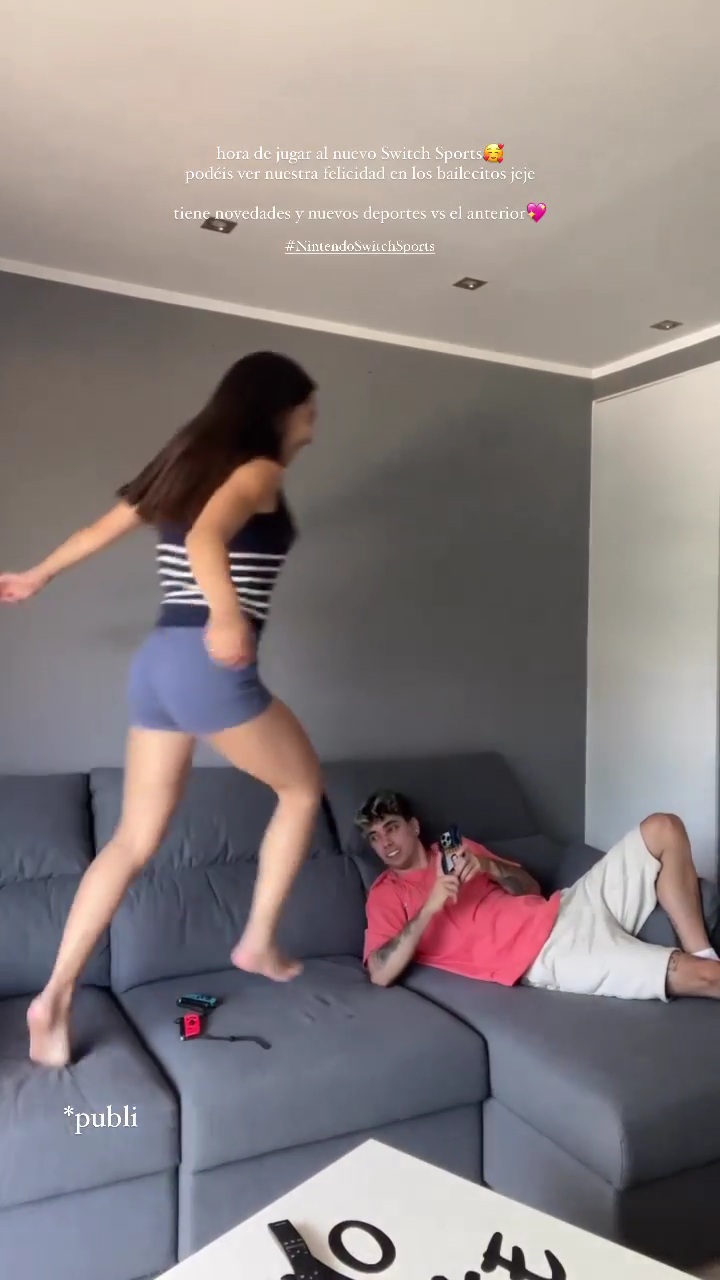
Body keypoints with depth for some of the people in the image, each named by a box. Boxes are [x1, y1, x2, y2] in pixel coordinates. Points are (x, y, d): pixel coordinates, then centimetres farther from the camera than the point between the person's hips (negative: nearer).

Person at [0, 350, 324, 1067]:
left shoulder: (189, 464, 19)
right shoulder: (259, 470, -5)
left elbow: (100, 530, 27)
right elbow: (205, 539, -26)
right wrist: (228, 616, -45)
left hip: (156, 661, 8)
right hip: (210, 667, -8)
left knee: (135, 839, 13)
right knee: (302, 787, 14)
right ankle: (258, 942, 19)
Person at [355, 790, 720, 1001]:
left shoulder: (457, 848, 20)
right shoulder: (386, 894, 3)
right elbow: (380, 974, -14)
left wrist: (488, 866, -3)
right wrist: (429, 908, -21)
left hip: (564, 911, 7)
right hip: (546, 956, -7)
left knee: (663, 829, -1)